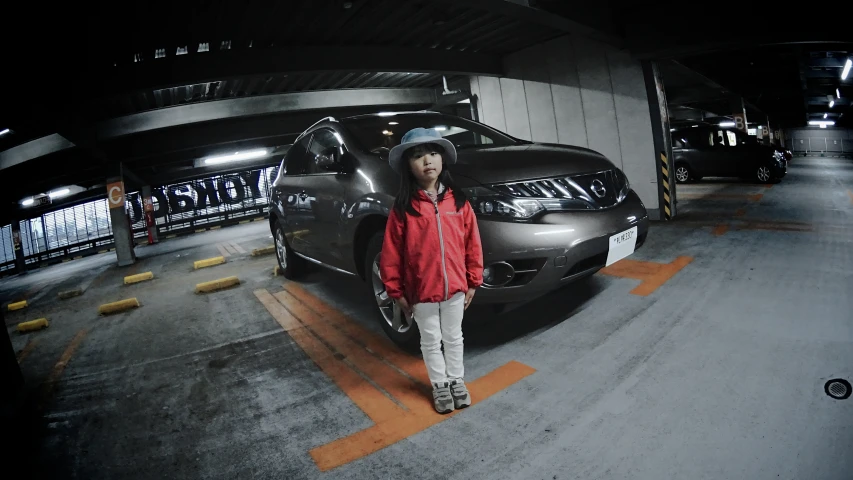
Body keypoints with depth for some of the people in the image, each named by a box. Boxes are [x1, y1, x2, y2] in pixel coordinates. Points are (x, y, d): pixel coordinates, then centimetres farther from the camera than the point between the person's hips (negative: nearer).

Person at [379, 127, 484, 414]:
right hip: (421, 291, -2)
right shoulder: (403, 209, -10)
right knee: (431, 341, 15)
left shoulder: (459, 202, -2)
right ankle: (440, 385, 34)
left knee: (454, 337, 19)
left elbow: (473, 245, 3)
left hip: (455, 287, 2)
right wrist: (396, 291, -5)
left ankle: (457, 380, 39)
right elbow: (390, 255, -7)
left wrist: (472, 282, 4)